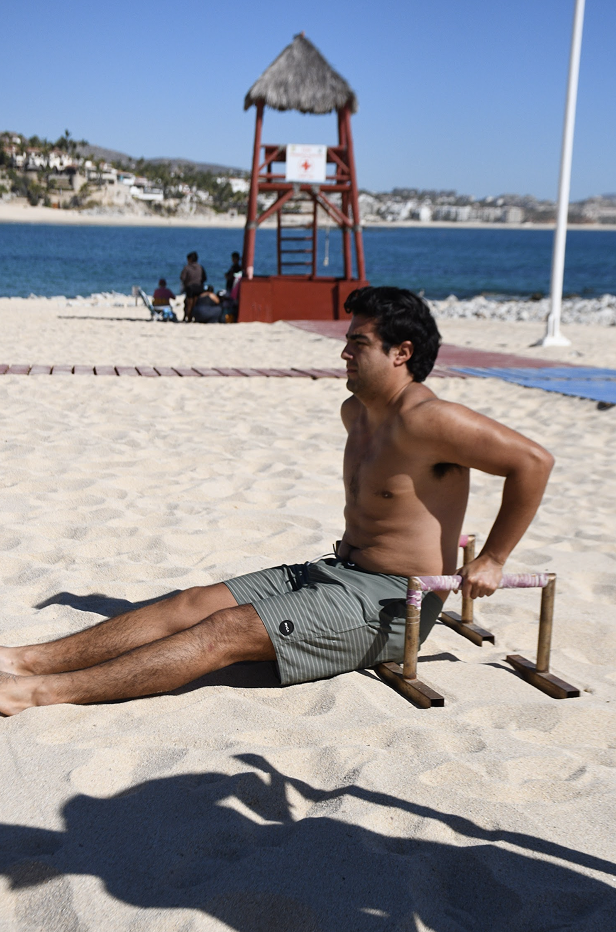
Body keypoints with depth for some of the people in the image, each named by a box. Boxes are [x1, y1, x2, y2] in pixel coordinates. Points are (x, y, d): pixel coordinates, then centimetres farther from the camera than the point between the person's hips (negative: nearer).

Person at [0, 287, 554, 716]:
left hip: (393, 606, -9)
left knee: (229, 630, -22)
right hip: (336, 571, 9)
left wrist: (492, 560, -17)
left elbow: (533, 461, -22)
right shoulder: (357, 412, 11)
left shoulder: (427, 420, -19)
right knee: (194, 603, -6)